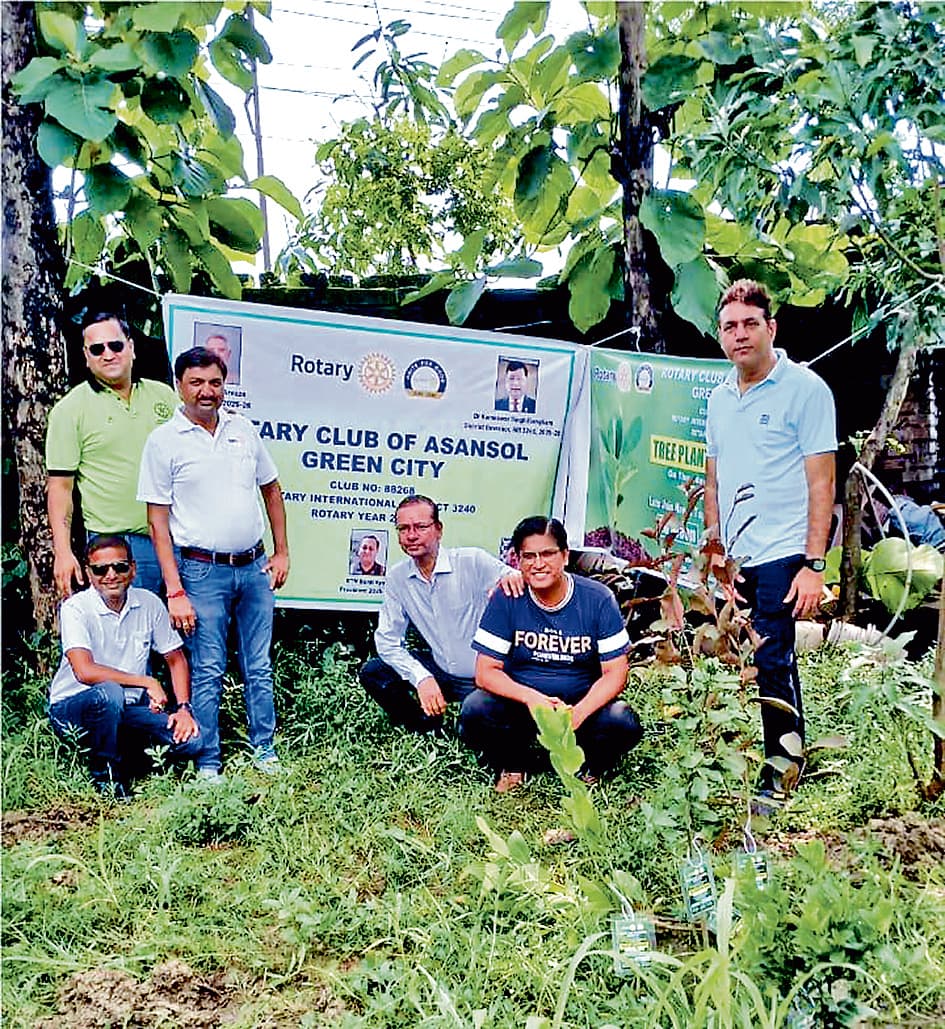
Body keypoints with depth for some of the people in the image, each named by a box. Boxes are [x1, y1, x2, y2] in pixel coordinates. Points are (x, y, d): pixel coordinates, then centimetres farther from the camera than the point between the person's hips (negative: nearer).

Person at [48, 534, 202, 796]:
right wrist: (147, 682, -22)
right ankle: (105, 774, -12)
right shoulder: (75, 607, -15)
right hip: (72, 708, -4)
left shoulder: (149, 604, -2)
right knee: (109, 693, -38)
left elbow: (176, 659, 8)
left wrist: (184, 708, -6)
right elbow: (85, 672, -27)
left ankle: (132, 751, 11)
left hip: (128, 708, 4)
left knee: (191, 741, -18)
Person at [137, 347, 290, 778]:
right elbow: (157, 521, -7)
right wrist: (175, 591, -12)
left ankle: (265, 750, 25)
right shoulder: (164, 440, -6)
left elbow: (271, 489, 17)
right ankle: (208, 763, 16)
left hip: (254, 566, 4)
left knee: (259, 666, 12)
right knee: (208, 671, 3)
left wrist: (281, 551, 11)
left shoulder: (243, 429, 7)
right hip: (203, 570, -4)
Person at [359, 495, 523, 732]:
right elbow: (387, 640, -1)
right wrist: (421, 677, -17)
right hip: (440, 671, 4)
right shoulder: (397, 577, -1)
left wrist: (512, 575, -42)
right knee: (372, 673, -9)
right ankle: (428, 729, 8)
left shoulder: (473, 561, -14)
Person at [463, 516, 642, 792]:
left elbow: (615, 674, -10)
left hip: (583, 704, 0)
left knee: (624, 724, -29)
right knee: (474, 711, -28)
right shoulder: (506, 599, -8)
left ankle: (585, 769, 5)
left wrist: (578, 713, -28)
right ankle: (511, 766, 4)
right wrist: (531, 698, -29)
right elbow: (486, 672, -9)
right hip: (520, 702, 0)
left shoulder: (598, 598, -9)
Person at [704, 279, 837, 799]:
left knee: (772, 663, -7)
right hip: (731, 560, 6)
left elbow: (821, 483, -9)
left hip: (779, 556, -6)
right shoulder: (719, 398, 13)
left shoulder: (805, 389, -5)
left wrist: (814, 565, -14)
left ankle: (780, 777, 7)